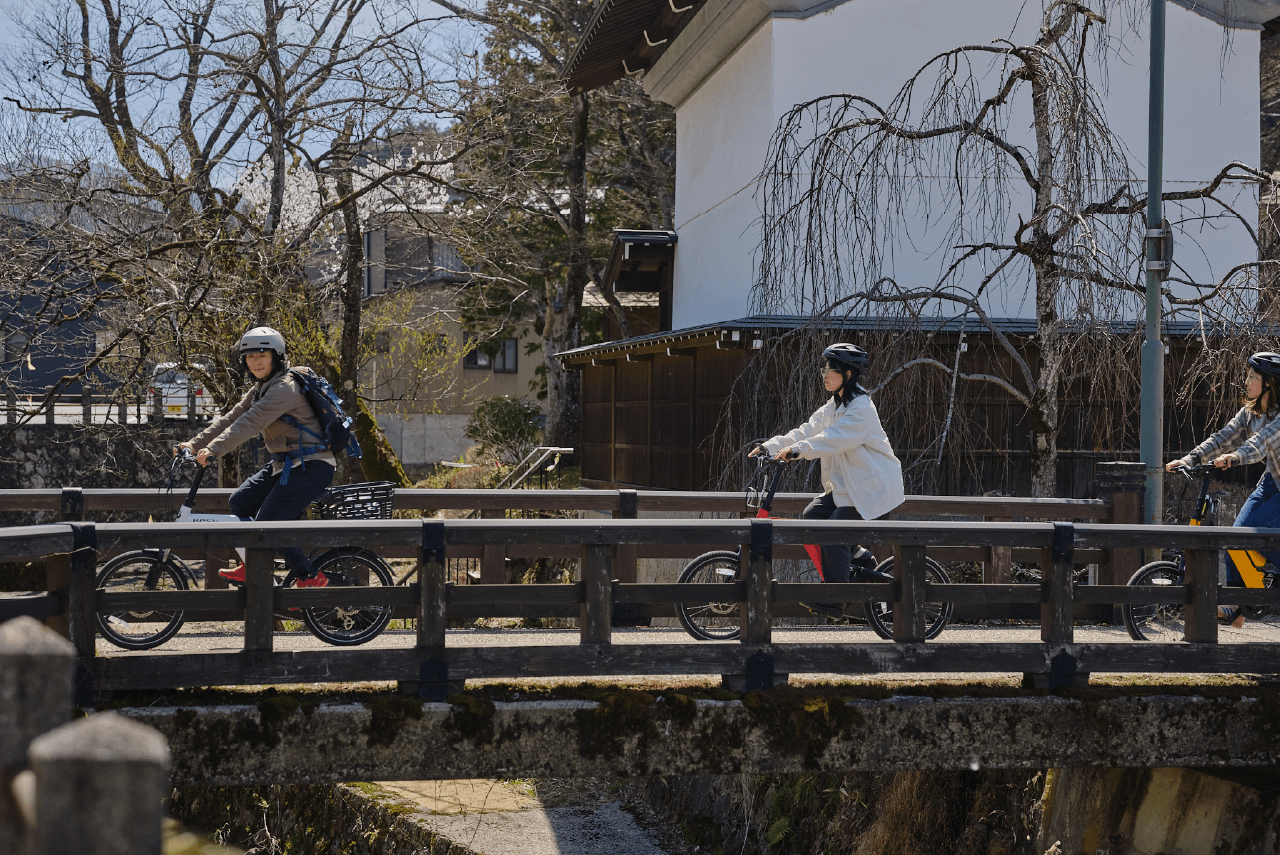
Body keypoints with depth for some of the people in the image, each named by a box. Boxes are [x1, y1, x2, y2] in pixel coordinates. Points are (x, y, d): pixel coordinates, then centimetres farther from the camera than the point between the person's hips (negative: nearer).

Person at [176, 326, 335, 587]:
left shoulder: (284, 388, -18)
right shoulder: (260, 390, 14)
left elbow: (250, 422, -29)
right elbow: (231, 419, 10)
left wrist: (213, 450, -38)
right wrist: (194, 445, 0)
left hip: (311, 466, -10)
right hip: (285, 463, 10)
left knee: (268, 523, -16)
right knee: (239, 502, 9)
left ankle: (310, 578, -6)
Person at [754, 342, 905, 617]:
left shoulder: (860, 408, -17)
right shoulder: (833, 407, 12)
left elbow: (836, 438, -32)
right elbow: (808, 431, 6)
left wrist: (797, 450, -41)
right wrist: (771, 446, -6)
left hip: (871, 487, -9)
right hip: (845, 485, 9)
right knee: (810, 516, -4)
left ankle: (833, 601, -12)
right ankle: (858, 558, 10)